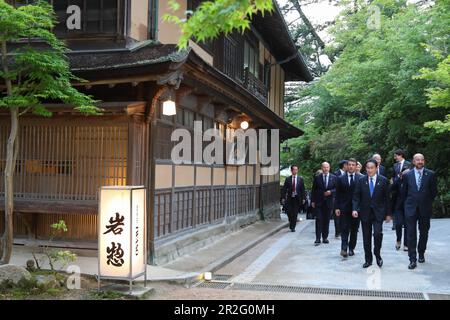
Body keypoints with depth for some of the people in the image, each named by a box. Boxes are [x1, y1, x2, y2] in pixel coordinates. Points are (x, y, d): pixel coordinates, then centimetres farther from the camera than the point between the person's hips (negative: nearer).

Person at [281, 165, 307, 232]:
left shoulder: (300, 179, 3)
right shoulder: (288, 179, 3)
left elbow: (303, 189, 3)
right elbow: (284, 189, 3)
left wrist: (303, 198, -3)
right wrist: (283, 197, -4)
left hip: (297, 198, 0)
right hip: (289, 198, 0)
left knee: (295, 213, 0)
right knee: (289, 212, -4)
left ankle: (293, 227, 11)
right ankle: (291, 223, 23)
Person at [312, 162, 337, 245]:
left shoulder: (334, 177, 5)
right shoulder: (317, 178, 2)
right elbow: (313, 190, 4)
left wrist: (331, 191, -14)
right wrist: (312, 201, -1)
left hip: (329, 202, 1)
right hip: (319, 202, -1)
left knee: (327, 220, 7)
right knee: (319, 220, -6)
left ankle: (325, 237, 17)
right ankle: (318, 239, -6)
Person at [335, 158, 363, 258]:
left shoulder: (361, 178, 0)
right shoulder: (341, 178, 4)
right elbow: (338, 194, 3)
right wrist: (337, 207, -4)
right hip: (344, 208, 0)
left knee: (354, 230, 8)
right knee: (344, 229, -4)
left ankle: (351, 249, 18)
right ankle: (344, 248, -7)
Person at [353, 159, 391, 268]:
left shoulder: (383, 180, -1)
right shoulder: (361, 180, 2)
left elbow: (387, 198, 2)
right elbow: (356, 196, 1)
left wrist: (388, 213, 1)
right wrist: (355, 209, -14)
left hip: (378, 212, -2)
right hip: (365, 213, 2)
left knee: (378, 233, -17)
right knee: (366, 238, 7)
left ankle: (377, 255, 7)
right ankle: (368, 259, 19)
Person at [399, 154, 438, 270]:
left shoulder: (431, 174, 0)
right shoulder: (407, 175, 2)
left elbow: (434, 191, 6)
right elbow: (403, 192, 10)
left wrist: (428, 203, 9)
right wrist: (407, 204, 9)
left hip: (425, 209, 1)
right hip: (411, 208, 0)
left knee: (424, 233, 12)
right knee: (411, 234, -4)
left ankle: (421, 254, 31)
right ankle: (412, 259, -2)